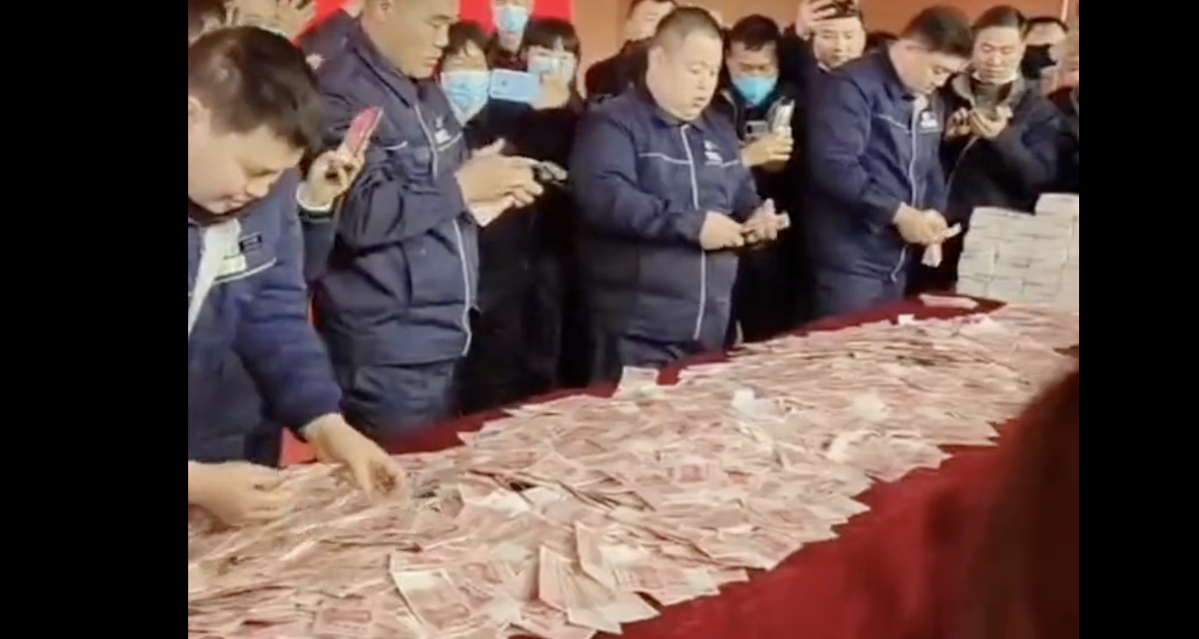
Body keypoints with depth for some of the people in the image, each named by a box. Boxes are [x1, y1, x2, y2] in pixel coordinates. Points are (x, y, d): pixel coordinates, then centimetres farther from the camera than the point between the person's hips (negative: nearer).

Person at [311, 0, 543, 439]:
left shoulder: (425, 91, 14)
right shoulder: (340, 95, -14)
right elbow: (361, 215, -26)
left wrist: (487, 189, 2)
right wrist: (462, 187, -17)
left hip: (444, 338, 9)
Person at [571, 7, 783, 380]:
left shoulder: (720, 130, 19)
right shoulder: (613, 123, -7)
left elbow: (742, 194, 28)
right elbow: (603, 197, -22)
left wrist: (755, 215, 3)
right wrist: (692, 224, -21)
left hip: (711, 326, 8)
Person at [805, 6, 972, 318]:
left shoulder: (927, 101, 15)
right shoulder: (853, 86, -13)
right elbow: (834, 165, -24)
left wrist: (934, 214, 2)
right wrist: (898, 213, -21)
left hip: (897, 262, 9)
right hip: (851, 261, -9)